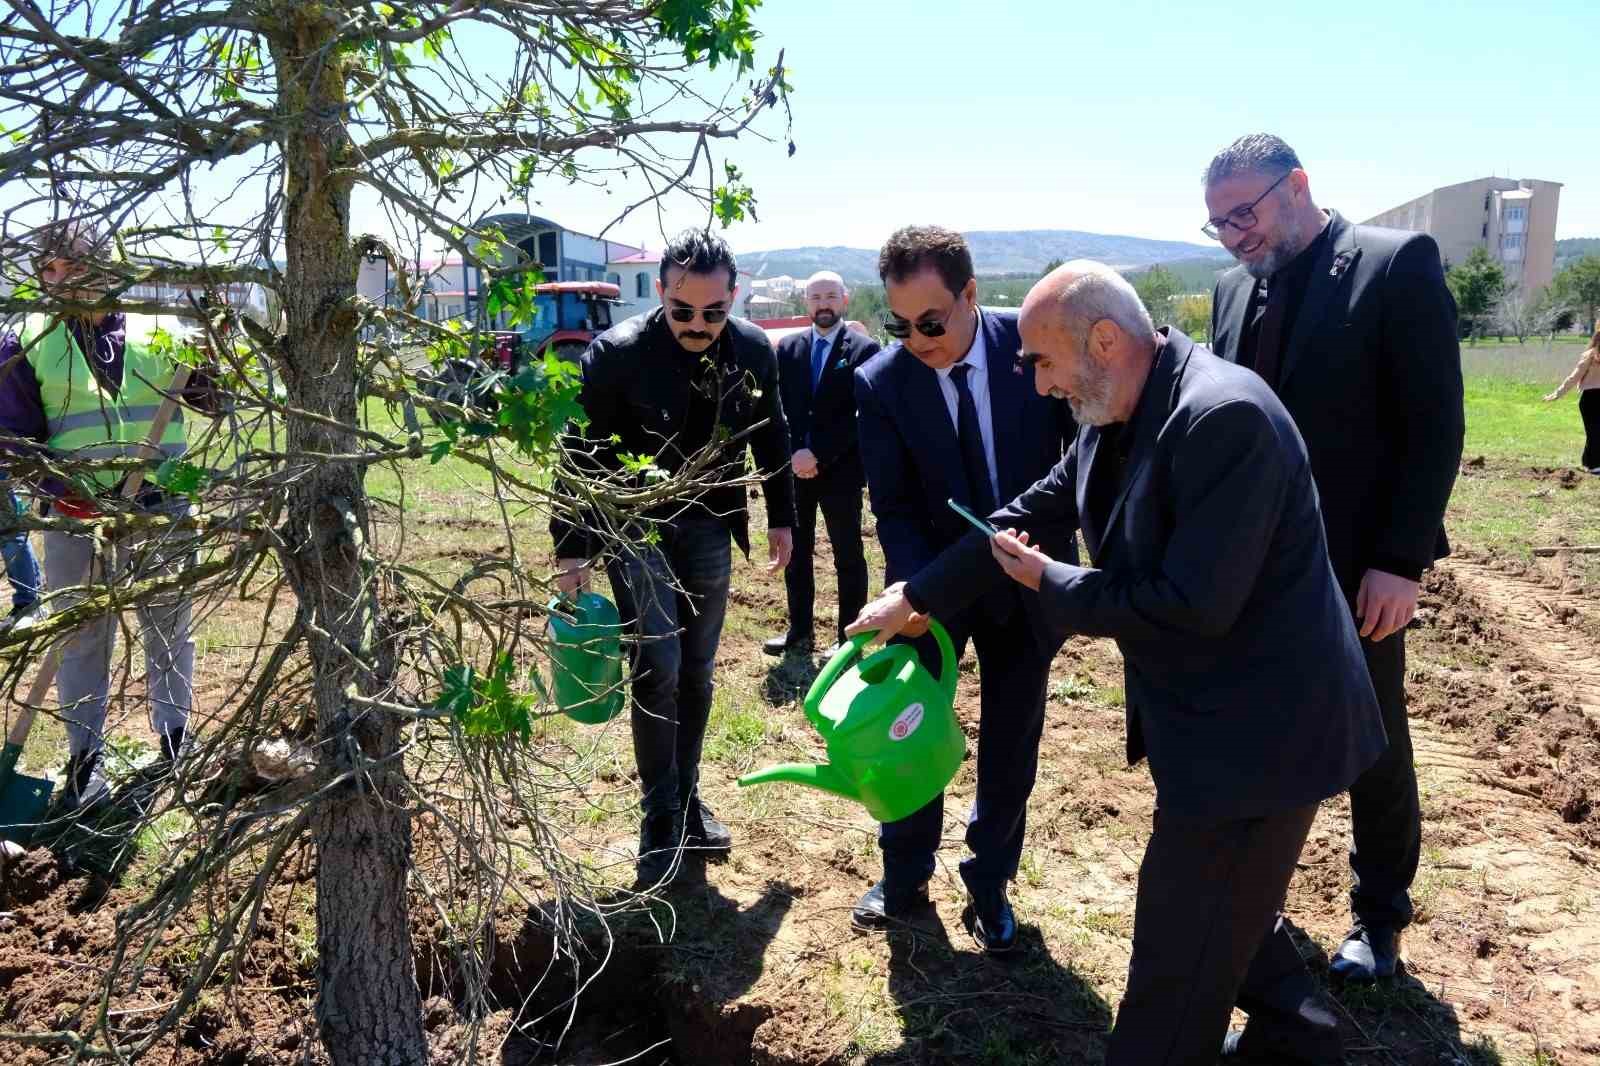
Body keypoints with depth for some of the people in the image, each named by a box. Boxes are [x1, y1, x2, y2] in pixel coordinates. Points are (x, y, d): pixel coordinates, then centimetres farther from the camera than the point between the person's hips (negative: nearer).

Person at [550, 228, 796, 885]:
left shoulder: (753, 349, -8)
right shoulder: (618, 353, -20)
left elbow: (771, 437, 7)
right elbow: (581, 455, -13)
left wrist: (782, 518, 11)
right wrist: (572, 551, -13)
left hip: (709, 528, 4)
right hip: (636, 528, -3)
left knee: (697, 674, 10)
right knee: (658, 671, -9)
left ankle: (687, 800, 26)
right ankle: (661, 820, 7)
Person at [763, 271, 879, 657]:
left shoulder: (864, 349, -4)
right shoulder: (788, 348, 9)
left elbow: (861, 416, -11)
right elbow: (778, 408, 5)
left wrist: (818, 455, -16)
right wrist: (794, 453, -10)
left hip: (840, 469, -4)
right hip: (794, 467, 4)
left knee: (848, 555, 4)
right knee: (796, 552, 11)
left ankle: (848, 638, 11)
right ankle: (799, 631, 22)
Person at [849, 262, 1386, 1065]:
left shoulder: (1225, 417, -28)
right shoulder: (1116, 417, 2)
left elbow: (1193, 604, -30)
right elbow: (1034, 514, 10)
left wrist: (1053, 586, -16)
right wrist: (916, 597, 12)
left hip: (1258, 725, -9)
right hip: (1211, 710, 9)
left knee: (1180, 947, 5)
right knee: (1229, 904, 27)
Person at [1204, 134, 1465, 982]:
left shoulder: (1396, 262, -10)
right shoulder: (1234, 290, 7)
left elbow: (1435, 423, -13)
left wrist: (1401, 561, -17)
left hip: (1356, 564, -5)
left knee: (1373, 745, 11)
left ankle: (1379, 915, 30)